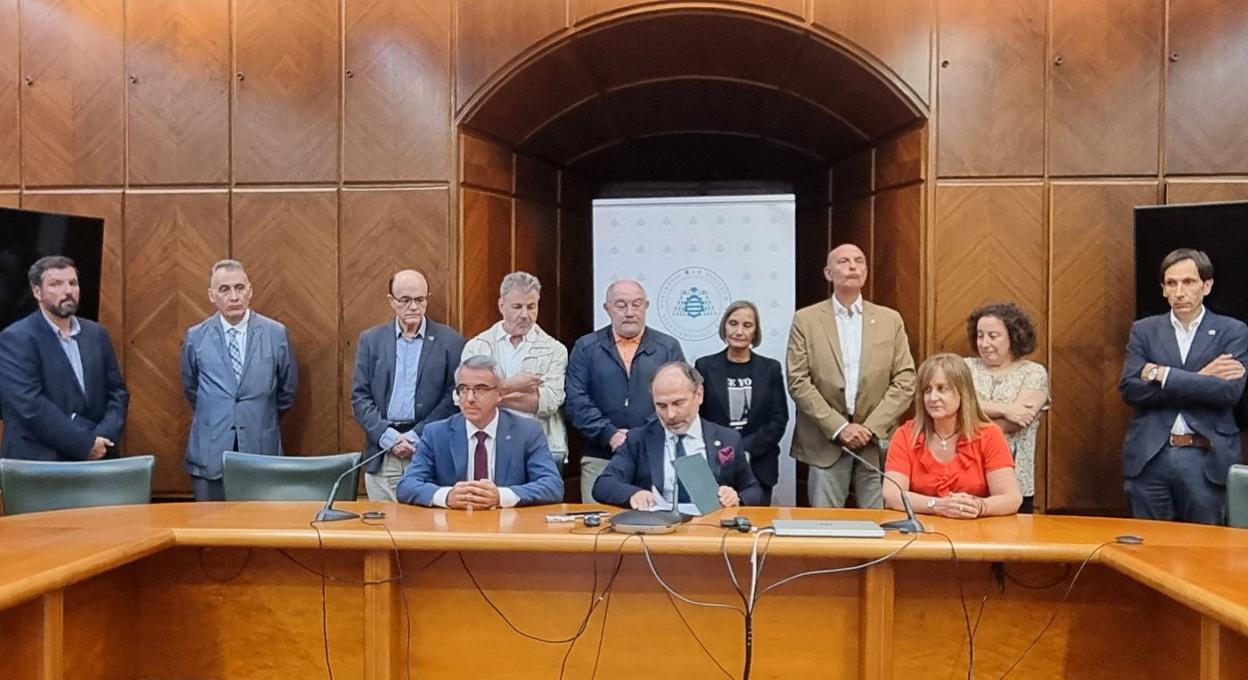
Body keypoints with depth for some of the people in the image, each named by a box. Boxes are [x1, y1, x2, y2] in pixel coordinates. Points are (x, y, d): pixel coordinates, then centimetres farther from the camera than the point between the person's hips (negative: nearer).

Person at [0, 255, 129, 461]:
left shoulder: (96, 334, 9)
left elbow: (117, 390, 7)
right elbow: (29, 405, -16)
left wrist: (104, 437, -9)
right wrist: (85, 443, -17)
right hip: (39, 463, -4)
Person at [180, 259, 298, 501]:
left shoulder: (276, 333, -2)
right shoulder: (195, 337, 1)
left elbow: (287, 389, 10)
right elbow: (190, 388, 17)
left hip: (261, 450, -1)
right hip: (210, 453, 1)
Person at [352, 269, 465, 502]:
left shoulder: (450, 341, 2)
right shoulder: (371, 339, 10)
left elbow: (454, 397, -2)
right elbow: (360, 397, 6)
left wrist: (415, 436, -10)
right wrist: (388, 437, -8)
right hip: (381, 454, 2)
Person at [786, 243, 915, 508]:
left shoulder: (890, 320, 8)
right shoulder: (805, 319, 2)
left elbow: (905, 381, 3)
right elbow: (798, 382, -4)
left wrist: (871, 427, -8)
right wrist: (838, 427, -11)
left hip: (877, 442, 1)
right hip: (826, 442, -1)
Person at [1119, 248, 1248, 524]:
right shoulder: (1144, 330, 7)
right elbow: (1130, 388, -6)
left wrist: (1162, 375, -13)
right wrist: (1199, 379, -11)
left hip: (1207, 459, -1)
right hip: (1150, 457, 1)